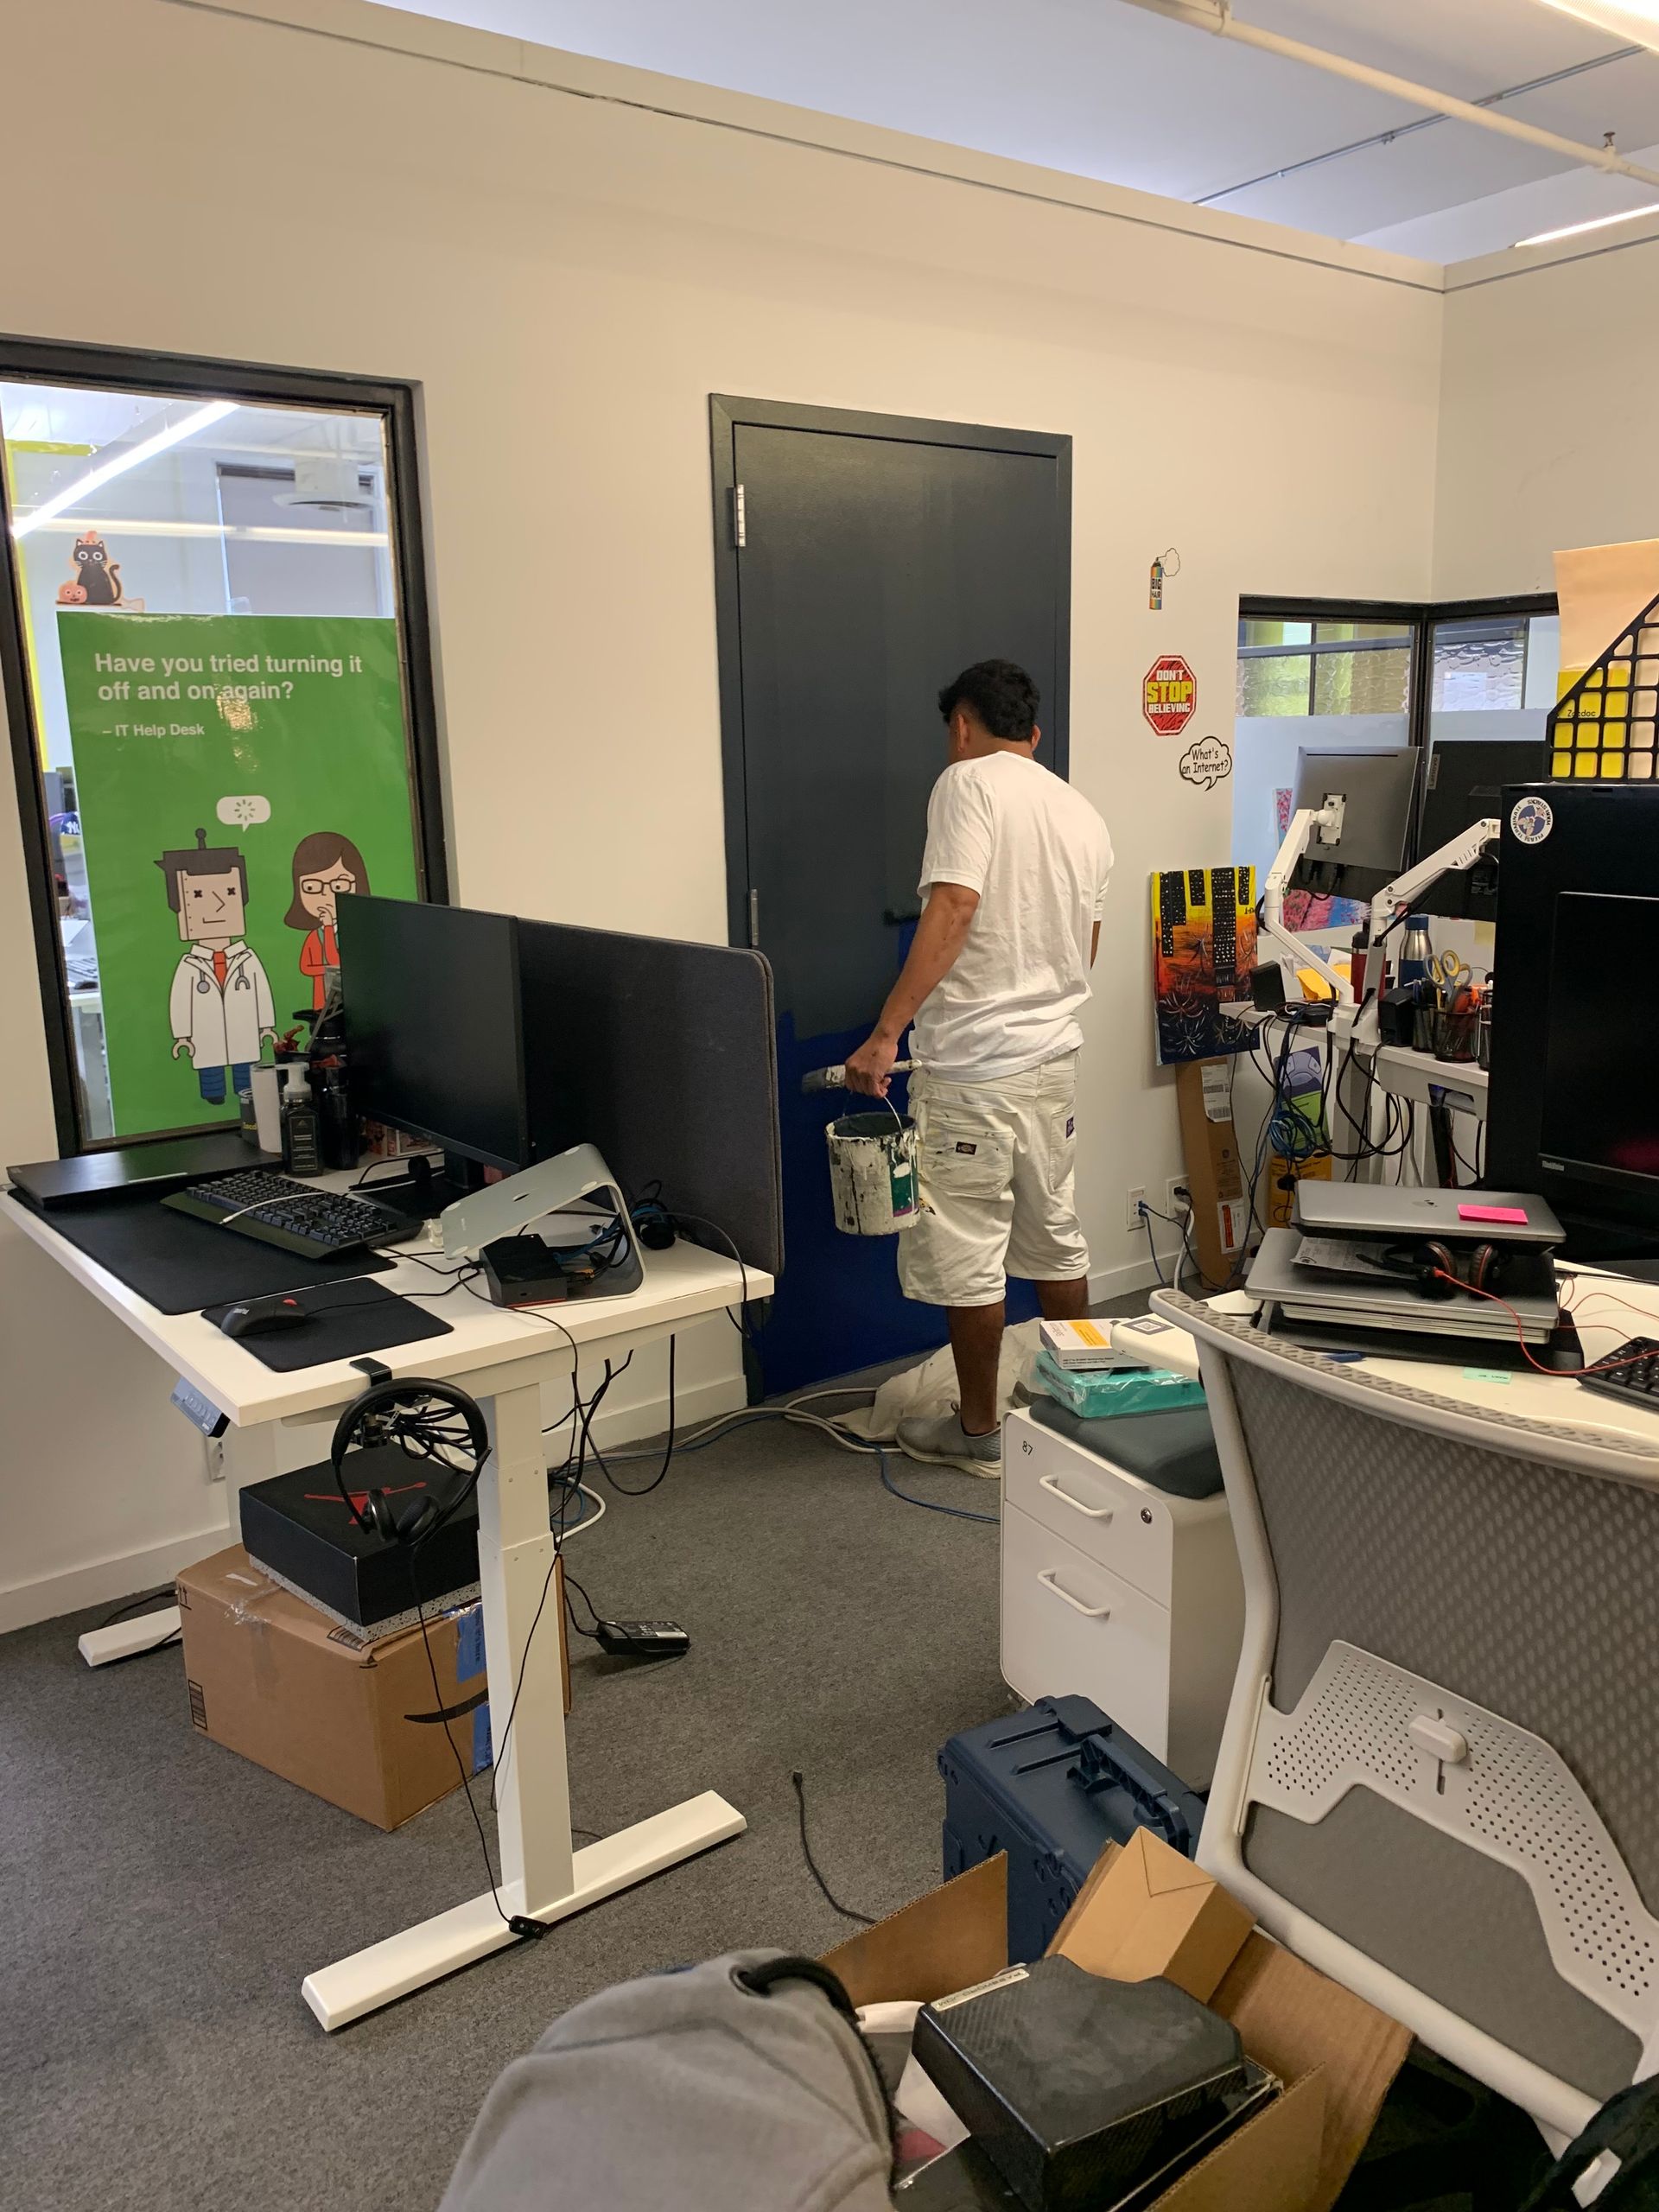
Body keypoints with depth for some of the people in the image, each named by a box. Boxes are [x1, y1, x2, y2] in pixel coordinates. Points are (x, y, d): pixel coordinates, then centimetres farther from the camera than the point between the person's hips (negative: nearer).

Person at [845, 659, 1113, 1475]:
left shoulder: (968, 783, -11)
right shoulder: (1084, 814, 11)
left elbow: (954, 908, -23)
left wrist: (887, 1032, -25)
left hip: (972, 1067, -8)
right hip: (1056, 1057, 8)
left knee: (968, 1254, 4)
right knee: (1057, 1237, 18)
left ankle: (978, 1433, 15)